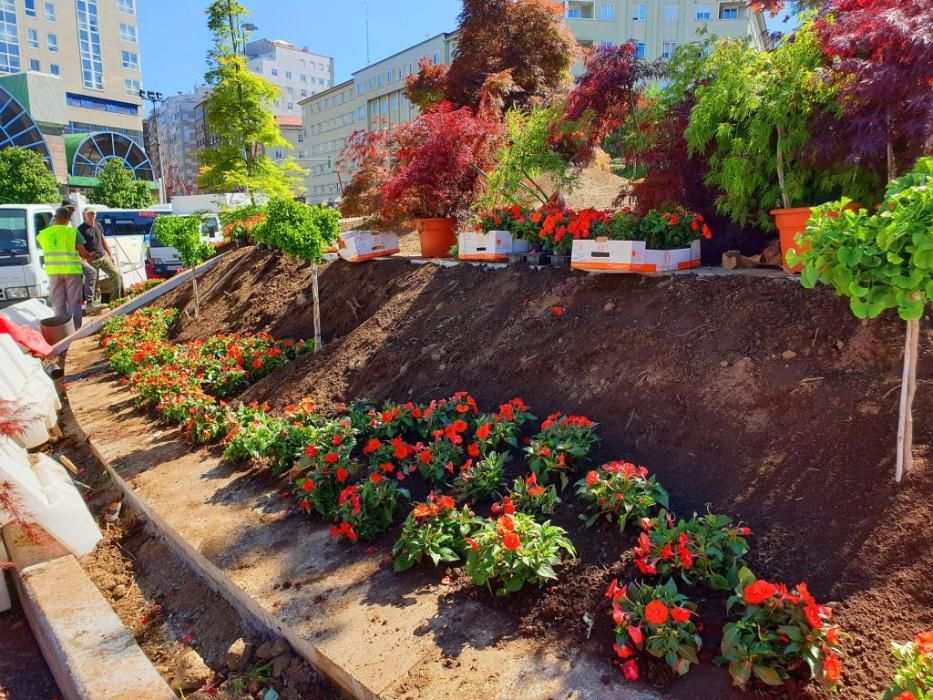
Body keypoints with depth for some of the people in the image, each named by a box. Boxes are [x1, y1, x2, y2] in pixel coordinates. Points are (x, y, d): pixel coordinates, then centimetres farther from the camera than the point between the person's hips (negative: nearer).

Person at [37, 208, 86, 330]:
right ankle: (76, 329, 2)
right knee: (74, 302, 3)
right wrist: (90, 256, 16)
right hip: (72, 270, -3)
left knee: (58, 304, 9)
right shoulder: (73, 231, -5)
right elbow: (82, 253, -5)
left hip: (53, 272, 3)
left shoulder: (43, 234, 7)